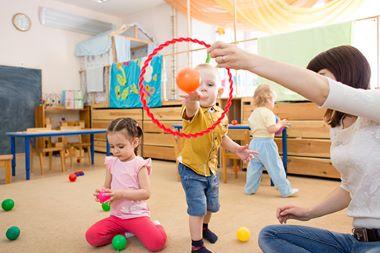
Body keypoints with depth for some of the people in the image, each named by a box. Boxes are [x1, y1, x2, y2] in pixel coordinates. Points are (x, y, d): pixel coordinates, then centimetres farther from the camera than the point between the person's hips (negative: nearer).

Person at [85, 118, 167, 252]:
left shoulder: (139, 164, -11)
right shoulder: (111, 163, 3)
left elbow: (146, 193, -16)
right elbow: (107, 187, 13)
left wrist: (121, 193, -23)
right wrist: (102, 192, -11)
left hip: (137, 215, -5)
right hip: (116, 216, 5)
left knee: (157, 242, -24)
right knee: (91, 236, -13)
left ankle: (153, 226, 10)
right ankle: (124, 231, 7)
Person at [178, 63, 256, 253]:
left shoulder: (220, 114, -4)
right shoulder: (194, 111, -23)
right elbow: (192, 107, -51)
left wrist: (237, 149, -4)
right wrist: (192, 98, -74)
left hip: (211, 168, 7)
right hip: (191, 169, -6)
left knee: (212, 205, 22)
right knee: (197, 208, -6)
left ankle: (204, 227, 52)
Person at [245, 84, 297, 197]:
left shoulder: (253, 113, 13)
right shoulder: (268, 113, -12)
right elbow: (272, 129, -20)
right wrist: (280, 124, -3)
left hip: (254, 142, 8)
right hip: (266, 143, -7)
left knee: (254, 167, 15)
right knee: (275, 167, 0)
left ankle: (249, 189, 21)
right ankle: (286, 190, 9)